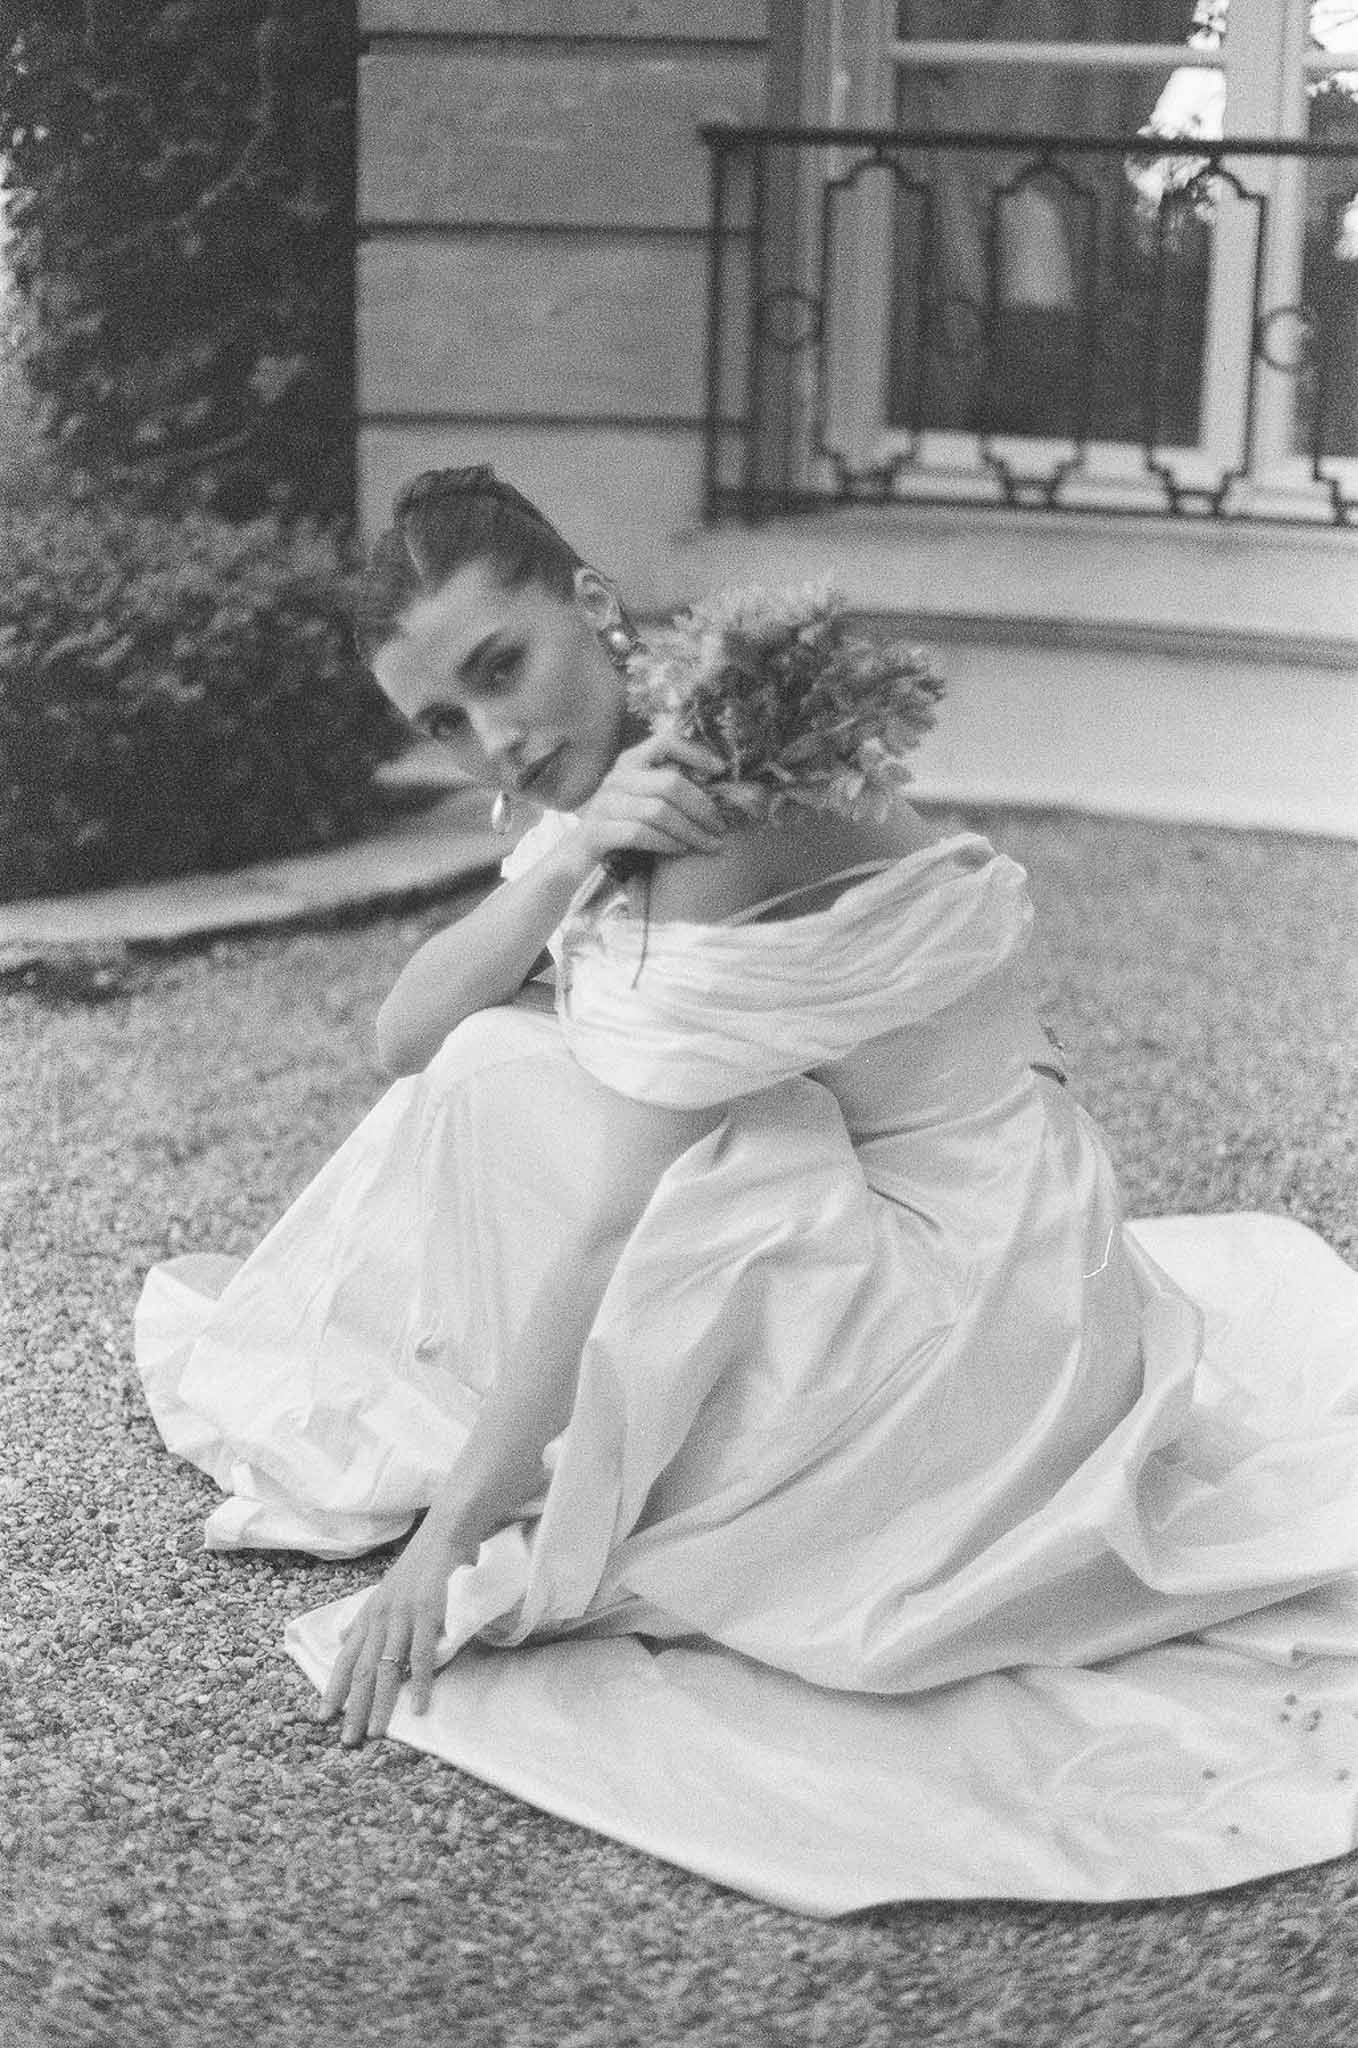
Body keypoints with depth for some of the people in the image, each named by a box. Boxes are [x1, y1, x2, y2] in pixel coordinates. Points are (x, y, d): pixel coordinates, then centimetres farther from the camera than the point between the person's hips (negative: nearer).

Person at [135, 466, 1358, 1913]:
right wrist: (568, 857, -23)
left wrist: (447, 1534, -24)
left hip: (967, 1296, -9)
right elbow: (404, 1034, -4)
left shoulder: (738, 806, -25)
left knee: (506, 1090, -15)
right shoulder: (612, 785, 4)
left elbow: (619, 1225, -27)